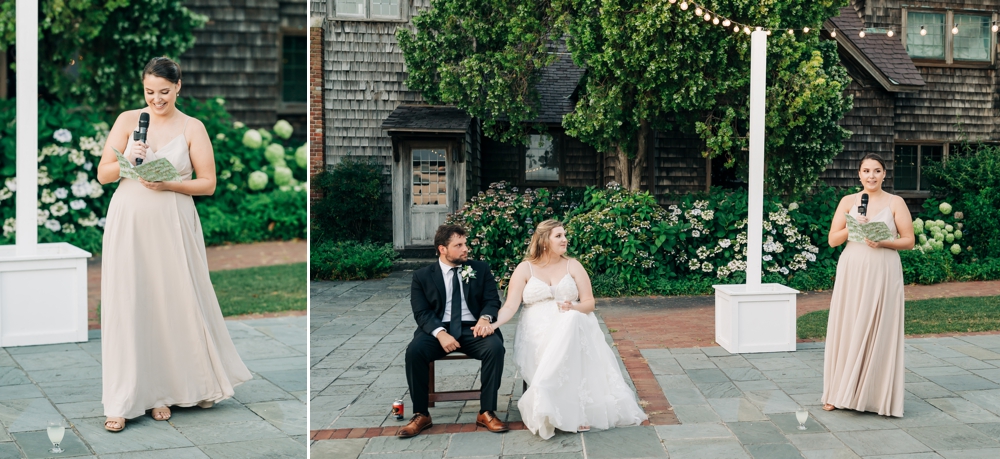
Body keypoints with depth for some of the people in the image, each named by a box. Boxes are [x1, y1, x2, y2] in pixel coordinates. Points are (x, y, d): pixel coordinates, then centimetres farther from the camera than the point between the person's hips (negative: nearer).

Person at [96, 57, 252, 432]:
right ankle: (123, 401, 5)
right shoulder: (127, 120, 6)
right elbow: (103, 174, 5)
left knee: (175, 303, 3)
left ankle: (166, 390, 22)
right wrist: (127, 160, -14)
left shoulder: (192, 128, 3)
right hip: (129, 222, 1)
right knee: (127, 306, -1)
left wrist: (168, 185, -13)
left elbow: (208, 183, 0)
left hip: (172, 224, -1)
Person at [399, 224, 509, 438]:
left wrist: (485, 318, -20)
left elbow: (492, 300, 4)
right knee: (414, 350, -31)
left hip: (472, 329, 1)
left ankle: (487, 412, -19)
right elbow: (421, 312, -3)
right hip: (438, 330, -1)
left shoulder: (480, 269, 10)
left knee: (495, 346, -31)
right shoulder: (422, 276, 5)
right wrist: (440, 333, -22)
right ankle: (421, 414, -16)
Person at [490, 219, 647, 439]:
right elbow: (510, 306, -3)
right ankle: (570, 412, -29)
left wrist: (573, 308, -18)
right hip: (537, 332, -1)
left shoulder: (573, 266, 11)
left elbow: (589, 303, 6)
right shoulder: (525, 268, 6)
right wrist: (492, 324, -22)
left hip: (572, 325, 1)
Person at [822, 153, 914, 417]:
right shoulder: (848, 201, 8)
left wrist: (883, 242, -14)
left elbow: (909, 241, 1)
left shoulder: (895, 203, 4)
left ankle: (880, 397, 7)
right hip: (852, 273, 2)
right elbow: (833, 240, 5)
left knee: (880, 332, -1)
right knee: (847, 330, 2)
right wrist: (852, 226, -12)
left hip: (883, 274, -1)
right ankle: (840, 393, 11)